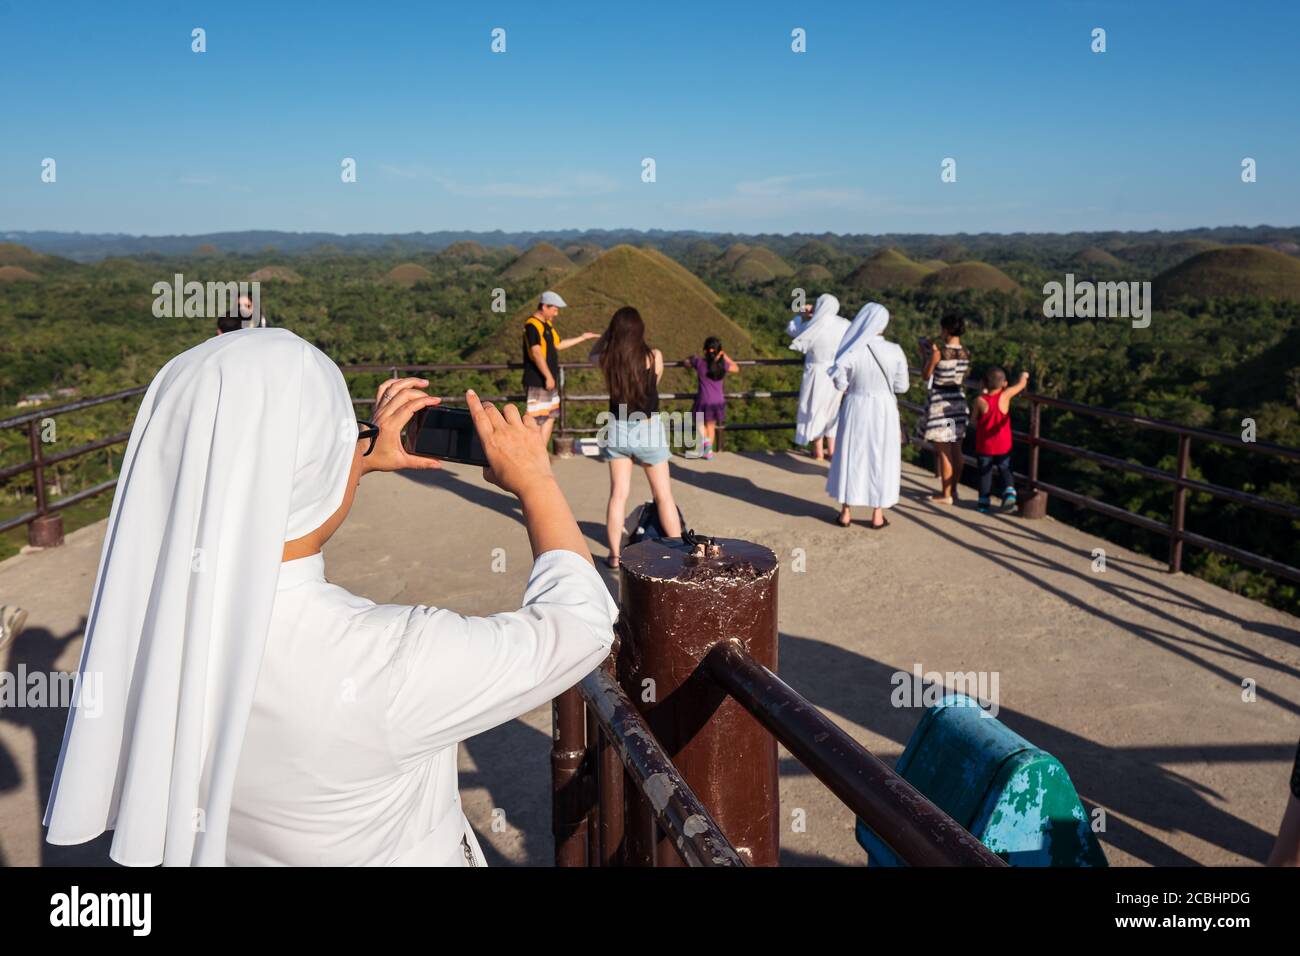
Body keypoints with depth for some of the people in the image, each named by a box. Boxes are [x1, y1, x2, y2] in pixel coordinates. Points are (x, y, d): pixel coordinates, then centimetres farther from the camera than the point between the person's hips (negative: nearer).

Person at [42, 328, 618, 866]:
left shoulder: (147, 603, -20)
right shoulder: (383, 664, -36)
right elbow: (580, 622, -21)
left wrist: (362, 459, 4)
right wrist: (535, 481, -10)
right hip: (395, 855, -4)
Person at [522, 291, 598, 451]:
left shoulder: (547, 324, 14)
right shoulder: (532, 325, -17)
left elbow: (558, 344, 25)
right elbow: (536, 353, -25)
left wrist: (582, 338, 24)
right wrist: (548, 376, -26)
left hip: (549, 381, 10)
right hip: (537, 382, -10)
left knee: (550, 417, 14)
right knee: (536, 420, -6)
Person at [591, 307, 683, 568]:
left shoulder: (607, 359, -6)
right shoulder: (654, 356, -12)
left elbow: (592, 354, 19)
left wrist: (609, 331, 13)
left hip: (617, 429, 2)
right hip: (647, 429, -2)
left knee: (618, 494, 9)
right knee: (663, 495, 9)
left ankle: (615, 554, 13)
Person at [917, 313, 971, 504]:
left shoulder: (938, 352, -16)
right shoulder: (965, 353, 1)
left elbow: (926, 376, -6)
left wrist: (929, 353, 7)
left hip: (940, 402, -6)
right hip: (958, 401, 6)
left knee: (943, 451, -1)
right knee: (956, 450, 13)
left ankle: (945, 495, 4)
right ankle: (953, 490, 22)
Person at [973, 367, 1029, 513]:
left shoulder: (980, 401, -15)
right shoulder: (1005, 396, -15)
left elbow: (975, 421, -2)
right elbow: (1021, 384, 2)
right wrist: (1024, 375, 23)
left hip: (984, 446, 0)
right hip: (1003, 445, 1)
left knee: (985, 472, 11)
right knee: (1005, 470, 15)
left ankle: (984, 501, 12)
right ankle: (1009, 493, -7)